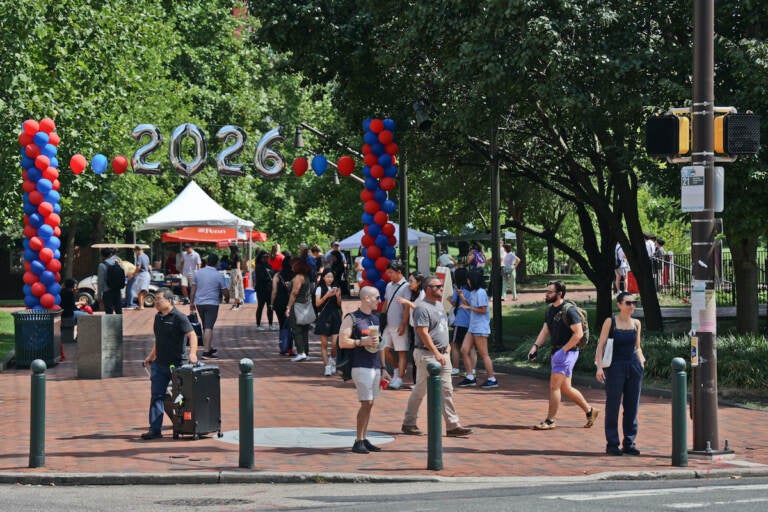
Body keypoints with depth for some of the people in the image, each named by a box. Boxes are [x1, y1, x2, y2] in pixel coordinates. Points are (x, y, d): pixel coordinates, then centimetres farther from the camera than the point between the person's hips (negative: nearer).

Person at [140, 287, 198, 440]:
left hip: (176, 364, -7)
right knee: (157, 396, 0)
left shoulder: (179, 317, -13)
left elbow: (192, 335, -22)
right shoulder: (158, 317, 12)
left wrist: (192, 353, -35)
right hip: (159, 364, 7)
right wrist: (151, 356, 23)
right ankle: (155, 429, -1)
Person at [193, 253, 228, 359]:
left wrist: (192, 302, 16)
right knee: (208, 328, -7)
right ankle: (206, 352, -13)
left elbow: (194, 289, 7)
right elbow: (224, 291, -3)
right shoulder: (219, 276, -7)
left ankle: (209, 348, 28)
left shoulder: (198, 273, 3)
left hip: (199, 303, 5)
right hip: (212, 303, -5)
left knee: (205, 326, 18)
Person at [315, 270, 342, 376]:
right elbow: (317, 303, -6)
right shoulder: (320, 289, 2)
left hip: (335, 317, 2)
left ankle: (332, 359, 20)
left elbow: (339, 304, 10)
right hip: (324, 318, -2)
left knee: (335, 343, -8)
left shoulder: (336, 288, 10)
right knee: (324, 343, -1)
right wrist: (326, 296, -17)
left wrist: (338, 296, -9)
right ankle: (326, 365, 4)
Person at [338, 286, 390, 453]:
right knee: (366, 403, -10)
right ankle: (358, 441, -5)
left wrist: (382, 368, 20)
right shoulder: (351, 319, -5)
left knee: (369, 403, 8)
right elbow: (342, 342, -12)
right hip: (361, 366, -7)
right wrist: (363, 341, -20)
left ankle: (364, 439, 13)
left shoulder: (375, 318, 17)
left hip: (375, 366, 7)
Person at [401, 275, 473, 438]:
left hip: (442, 354, 9)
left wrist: (446, 345, 16)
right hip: (427, 355, -9)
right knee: (420, 390, -1)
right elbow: (423, 333, -21)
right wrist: (436, 353, -25)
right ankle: (409, 424, 10)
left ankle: (453, 425, 5)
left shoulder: (439, 304, 15)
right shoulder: (422, 308, -14)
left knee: (447, 390, 5)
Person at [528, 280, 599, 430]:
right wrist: (535, 346, -4)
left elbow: (578, 333, -19)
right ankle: (589, 411, 28)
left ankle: (550, 420, -2)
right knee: (565, 388, 14)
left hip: (567, 352, -9)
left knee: (554, 386, -9)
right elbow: (545, 331, 12)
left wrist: (563, 350, -20)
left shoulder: (569, 310, -15)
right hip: (557, 352, 9)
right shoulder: (550, 310, 12)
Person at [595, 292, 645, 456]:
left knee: (632, 407, 5)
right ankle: (612, 444, 3)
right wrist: (599, 367, -13)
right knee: (613, 406, -2)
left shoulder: (636, 324, 10)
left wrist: (641, 362, 8)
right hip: (615, 367, -4)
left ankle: (629, 443, 13)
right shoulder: (610, 322, -3)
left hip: (633, 367, 5)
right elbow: (601, 345, -5)